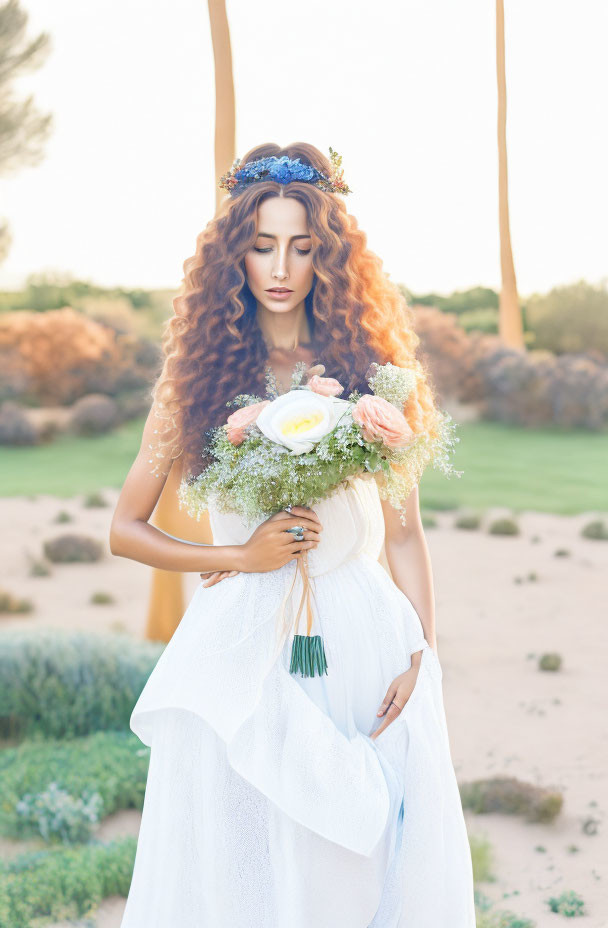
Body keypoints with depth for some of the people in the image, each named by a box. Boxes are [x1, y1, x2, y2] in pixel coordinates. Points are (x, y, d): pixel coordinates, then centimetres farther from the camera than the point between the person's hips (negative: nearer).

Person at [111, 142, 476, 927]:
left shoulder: (369, 371, 4)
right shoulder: (198, 376, 3)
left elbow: (403, 534, 6)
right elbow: (125, 531, 6)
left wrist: (420, 655, -4)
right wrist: (240, 556, -6)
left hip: (363, 644, 1)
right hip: (237, 643, 0)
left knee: (361, 863, 7)